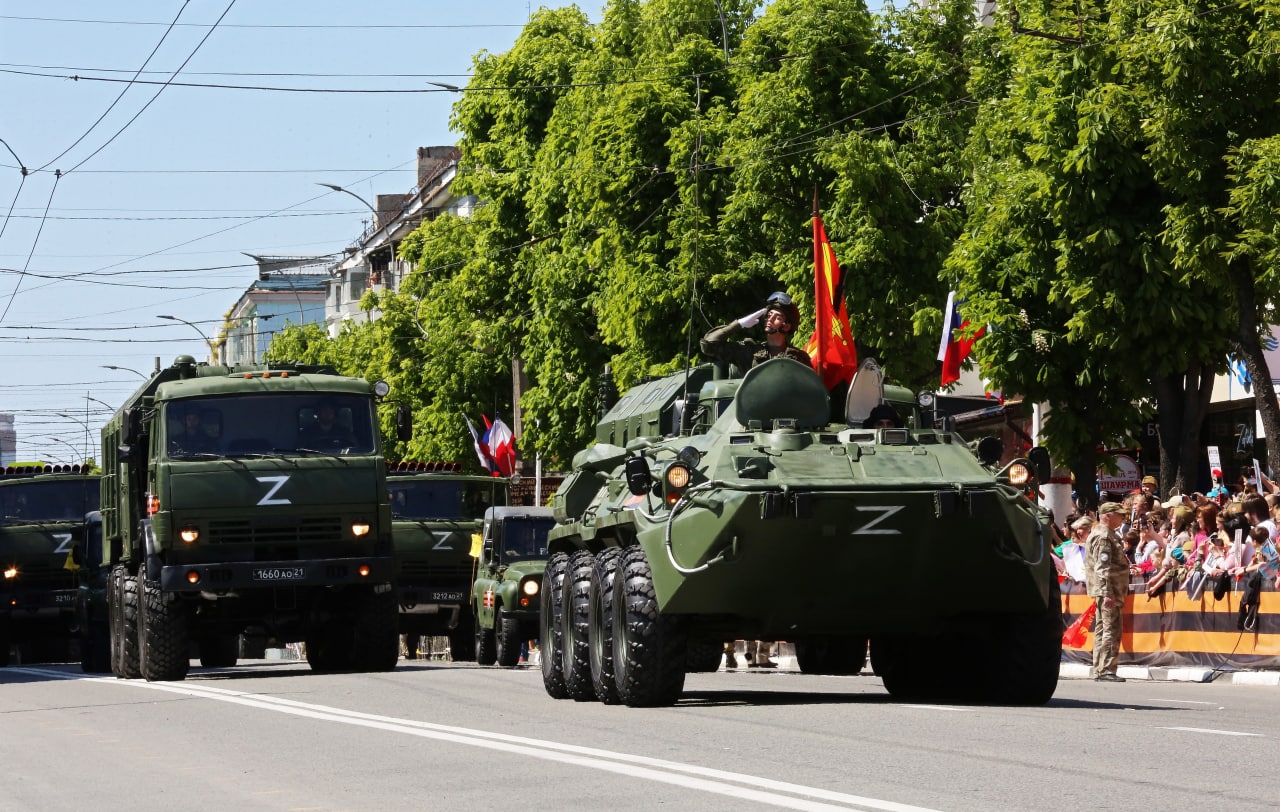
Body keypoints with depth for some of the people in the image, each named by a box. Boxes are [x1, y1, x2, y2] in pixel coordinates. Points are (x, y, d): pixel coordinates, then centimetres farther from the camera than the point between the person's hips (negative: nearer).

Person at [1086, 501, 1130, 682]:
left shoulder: (1109, 534, 19)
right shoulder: (1102, 536, -14)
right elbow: (1102, 567, -21)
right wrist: (1107, 593, -25)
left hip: (1108, 591, 11)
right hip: (1107, 590, -11)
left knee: (1103, 630, 12)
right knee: (1111, 630, -12)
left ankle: (1099, 670, 15)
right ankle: (1106, 670, -14)